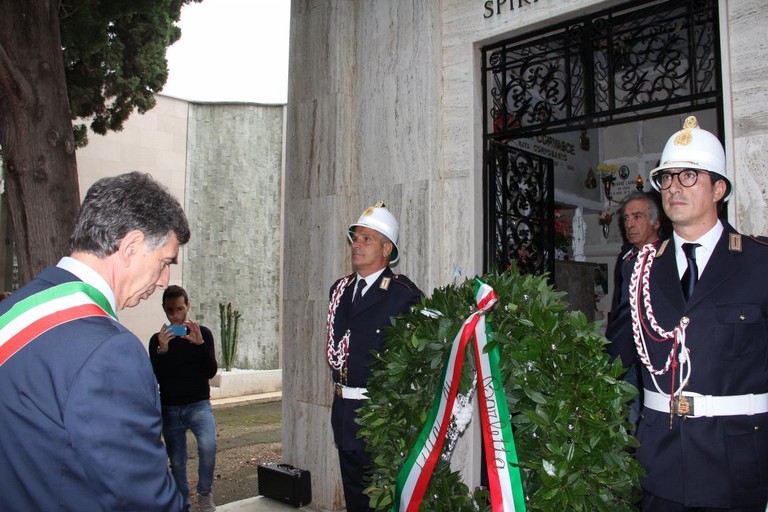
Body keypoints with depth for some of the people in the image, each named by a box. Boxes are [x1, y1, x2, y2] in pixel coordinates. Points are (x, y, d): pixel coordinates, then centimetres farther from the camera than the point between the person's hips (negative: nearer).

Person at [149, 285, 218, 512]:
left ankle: (205, 493, -4)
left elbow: (211, 372, -8)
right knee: (177, 462, 8)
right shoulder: (157, 339, 3)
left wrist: (200, 343, -20)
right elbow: (155, 378, -4)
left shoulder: (202, 333, -1)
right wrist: (162, 350, -19)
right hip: (169, 409, 2)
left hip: (198, 405, -2)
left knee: (208, 446, -26)